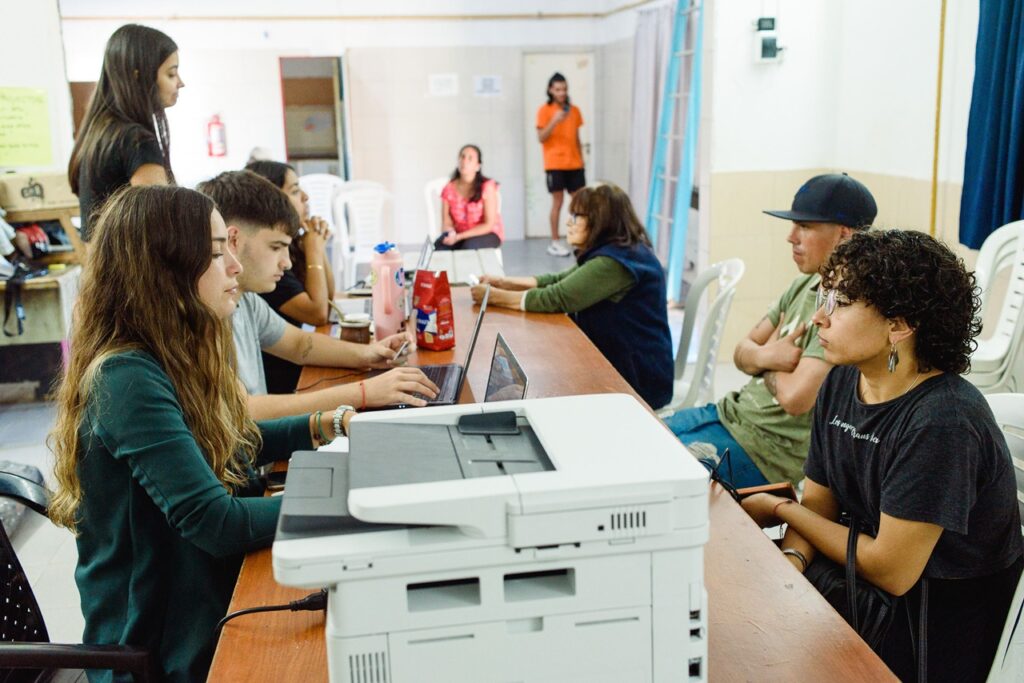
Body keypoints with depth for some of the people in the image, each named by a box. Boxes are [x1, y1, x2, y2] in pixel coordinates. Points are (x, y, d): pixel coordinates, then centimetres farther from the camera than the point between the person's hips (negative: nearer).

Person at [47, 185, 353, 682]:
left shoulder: (173, 360, 3)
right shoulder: (127, 379, -24)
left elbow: (233, 444, 18)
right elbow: (216, 523, -28)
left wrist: (324, 426, 5)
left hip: (212, 603, 8)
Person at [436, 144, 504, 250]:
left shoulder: (487, 187, -13)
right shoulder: (449, 189, -2)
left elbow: (489, 225, -14)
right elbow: (447, 222, 0)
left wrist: (459, 237, -23)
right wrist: (451, 234, -26)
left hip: (487, 234, -3)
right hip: (458, 235, 3)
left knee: (469, 248, -36)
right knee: (438, 248, -28)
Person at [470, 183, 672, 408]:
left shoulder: (615, 261, -23)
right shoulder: (615, 251, 9)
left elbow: (555, 298, -24)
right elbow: (559, 281, 12)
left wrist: (494, 296, -14)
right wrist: (503, 282, 3)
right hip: (617, 364, 9)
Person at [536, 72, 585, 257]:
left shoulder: (574, 110, 12)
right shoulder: (545, 110, -2)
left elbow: (576, 138, 16)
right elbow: (541, 138, -8)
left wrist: (581, 159, 13)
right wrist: (555, 121, -20)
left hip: (574, 164, 5)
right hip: (555, 164, -4)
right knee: (558, 202, -3)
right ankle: (554, 243, 3)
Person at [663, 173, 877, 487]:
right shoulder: (805, 284, 7)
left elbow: (795, 397, -29)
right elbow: (742, 351, 10)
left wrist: (765, 365, -7)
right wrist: (765, 357, -14)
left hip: (767, 446, -9)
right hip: (731, 411, 9)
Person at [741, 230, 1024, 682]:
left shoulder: (943, 421, -26)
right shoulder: (842, 382, -1)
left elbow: (891, 570, -22)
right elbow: (817, 503, 3)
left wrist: (780, 509, -10)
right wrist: (789, 561, -19)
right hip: (868, 585, 6)